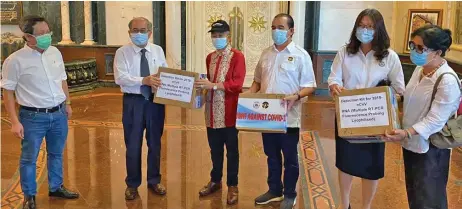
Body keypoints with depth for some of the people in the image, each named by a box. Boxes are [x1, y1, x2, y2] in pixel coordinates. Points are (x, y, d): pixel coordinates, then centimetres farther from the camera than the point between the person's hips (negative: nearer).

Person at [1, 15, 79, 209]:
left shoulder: (55, 52, 2)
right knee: (29, 158, 10)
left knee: (56, 154, 20)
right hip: (33, 117, -5)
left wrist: (67, 103, 17)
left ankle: (55, 187, 39)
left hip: (59, 114, 5)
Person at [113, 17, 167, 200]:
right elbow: (120, 78, -16)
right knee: (133, 145, 6)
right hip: (133, 101, -3)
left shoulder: (158, 51, 7)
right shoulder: (122, 52, -4)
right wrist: (144, 80, -28)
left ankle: (154, 181, 30)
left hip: (156, 100, 3)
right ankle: (132, 184, 23)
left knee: (155, 143, 14)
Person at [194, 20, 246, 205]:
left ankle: (232, 186, 18)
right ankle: (215, 181, 31)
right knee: (215, 149, 16)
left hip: (229, 112, -5)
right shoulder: (210, 57, 13)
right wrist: (203, 86, 1)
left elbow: (237, 84, -17)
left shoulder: (237, 56, -8)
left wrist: (213, 85, -24)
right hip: (212, 111, 6)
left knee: (232, 151, 6)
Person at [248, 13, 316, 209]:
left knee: (290, 158, 9)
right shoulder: (266, 53, 9)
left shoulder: (300, 55, -7)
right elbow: (258, 80, 17)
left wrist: (296, 96, -26)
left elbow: (309, 86, -8)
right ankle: (274, 190, 33)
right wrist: (249, 94, -1)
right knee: (272, 156, 17)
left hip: (289, 117, -5)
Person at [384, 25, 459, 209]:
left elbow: (435, 121, -25)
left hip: (430, 149, -8)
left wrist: (407, 133, -34)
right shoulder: (419, 69, 2)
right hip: (411, 143, 8)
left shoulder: (448, 81, -24)